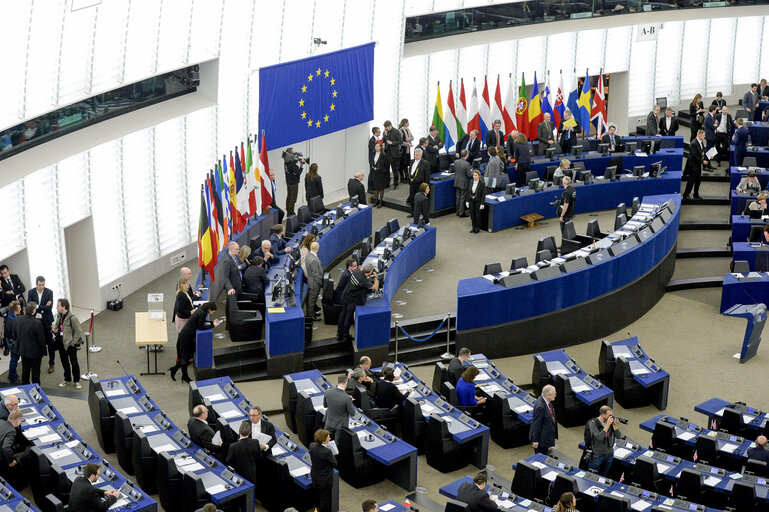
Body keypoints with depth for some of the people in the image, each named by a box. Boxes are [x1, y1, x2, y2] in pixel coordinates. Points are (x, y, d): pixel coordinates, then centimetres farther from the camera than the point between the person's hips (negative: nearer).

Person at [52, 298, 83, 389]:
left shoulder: (72, 318, -19)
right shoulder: (59, 316, 4)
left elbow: (78, 331, -17)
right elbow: (55, 326, 18)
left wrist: (73, 342, -15)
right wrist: (54, 330, -6)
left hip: (70, 344, -7)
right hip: (61, 343, 7)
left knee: (74, 362, 3)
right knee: (64, 362, 17)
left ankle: (76, 381, 16)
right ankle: (67, 379, 32)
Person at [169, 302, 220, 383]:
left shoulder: (201, 309, 6)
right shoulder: (202, 313, -23)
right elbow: (200, 327, -18)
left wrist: (212, 322, 10)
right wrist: (212, 325, -12)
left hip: (186, 334, 9)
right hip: (186, 336, -9)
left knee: (189, 354, 17)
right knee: (185, 356, 4)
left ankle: (174, 369, 24)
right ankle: (184, 377, 16)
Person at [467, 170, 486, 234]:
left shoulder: (482, 184, -13)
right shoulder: (471, 182, 3)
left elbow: (483, 194, -12)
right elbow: (469, 192, 9)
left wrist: (482, 204, -15)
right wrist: (467, 201, 7)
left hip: (478, 201, -5)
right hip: (471, 201, 5)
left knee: (478, 214, 3)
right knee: (472, 214, 9)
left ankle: (477, 228, 16)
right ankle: (474, 227, 22)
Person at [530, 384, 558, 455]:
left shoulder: (546, 401, -3)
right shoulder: (540, 406, -31)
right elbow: (536, 424, -24)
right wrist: (535, 441, -18)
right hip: (541, 438, -9)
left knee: (544, 456, 21)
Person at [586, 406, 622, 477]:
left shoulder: (610, 421, -5)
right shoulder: (593, 423, -18)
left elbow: (619, 436, -5)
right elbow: (599, 437, -31)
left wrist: (615, 425, -22)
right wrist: (608, 424, -33)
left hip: (609, 454, 4)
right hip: (597, 455, -4)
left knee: (603, 476, 18)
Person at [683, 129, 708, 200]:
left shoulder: (701, 142, 7)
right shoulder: (693, 143, -22)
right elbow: (694, 156, -24)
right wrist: (702, 161, -21)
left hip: (699, 165, 9)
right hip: (693, 165, -9)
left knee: (698, 181, 15)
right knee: (691, 181, -2)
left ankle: (696, 195, 25)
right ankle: (686, 195, 9)